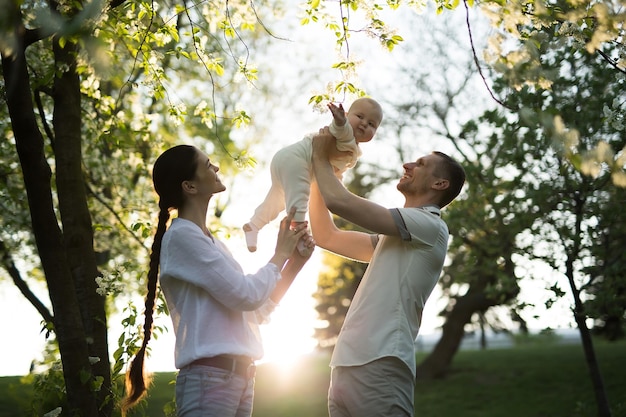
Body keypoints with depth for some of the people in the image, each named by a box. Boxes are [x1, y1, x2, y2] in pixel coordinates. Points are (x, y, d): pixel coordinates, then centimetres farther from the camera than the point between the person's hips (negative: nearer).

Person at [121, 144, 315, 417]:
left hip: (238, 376, 9)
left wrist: (295, 262, 9)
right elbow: (247, 296, -14)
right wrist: (280, 255, 1)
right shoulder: (181, 236, -10)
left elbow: (256, 311, 17)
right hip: (209, 378, -9)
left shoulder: (212, 242, 17)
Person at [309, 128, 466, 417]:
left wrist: (321, 156, 9)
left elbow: (339, 202, -9)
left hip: (378, 368, -9)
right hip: (348, 367, 9)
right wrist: (317, 171, 27)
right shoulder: (396, 238, 26)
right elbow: (326, 237, 29)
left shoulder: (430, 226, -4)